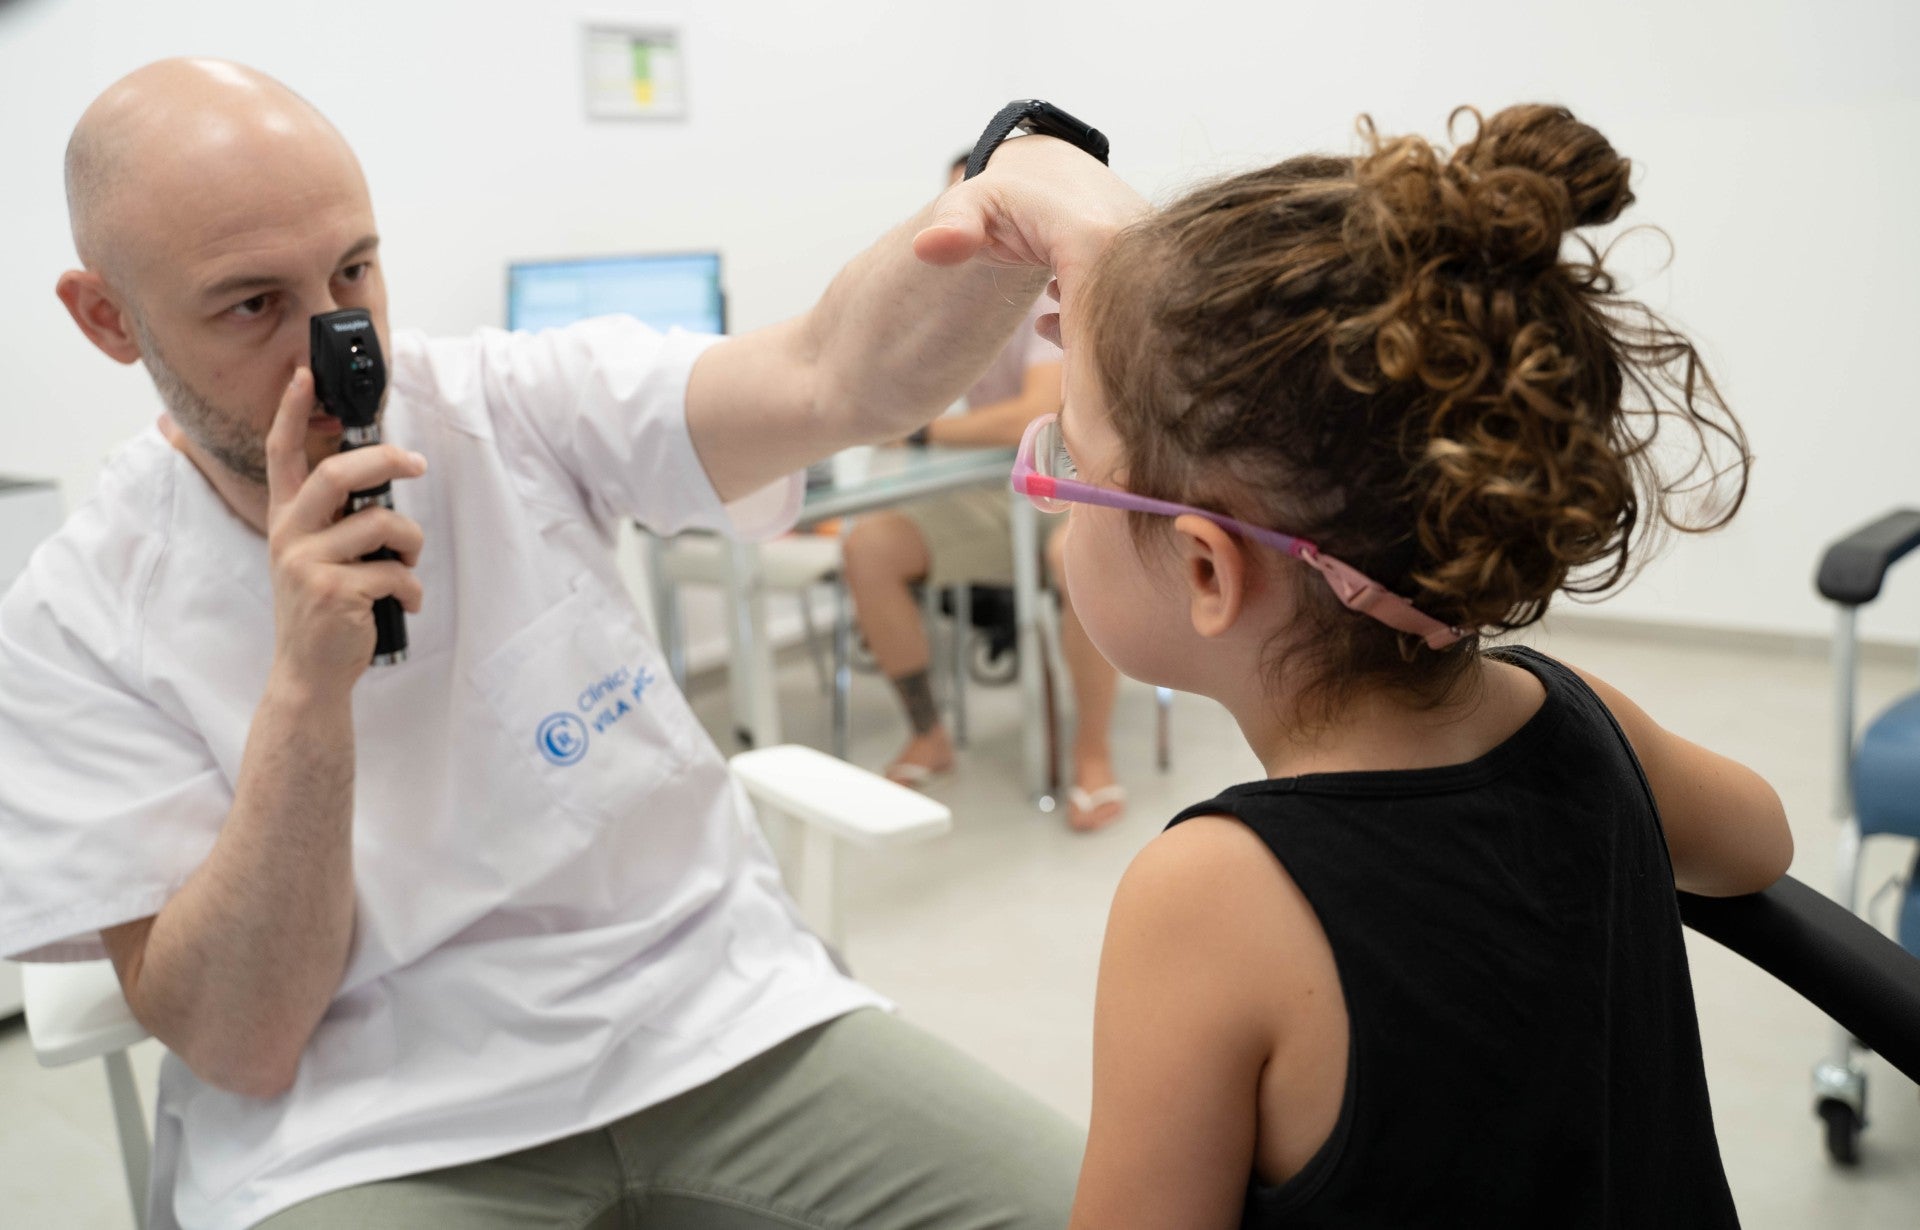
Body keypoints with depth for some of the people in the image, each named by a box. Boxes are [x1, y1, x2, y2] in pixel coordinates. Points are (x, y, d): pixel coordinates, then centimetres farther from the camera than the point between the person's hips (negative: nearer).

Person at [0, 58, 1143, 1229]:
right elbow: (234, 1045, -9)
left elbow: (835, 378, -21)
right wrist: (307, 687, -22)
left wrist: (1025, 175, -41)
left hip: (727, 1021, 1)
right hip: (368, 1133, 0)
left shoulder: (521, 406, -3)